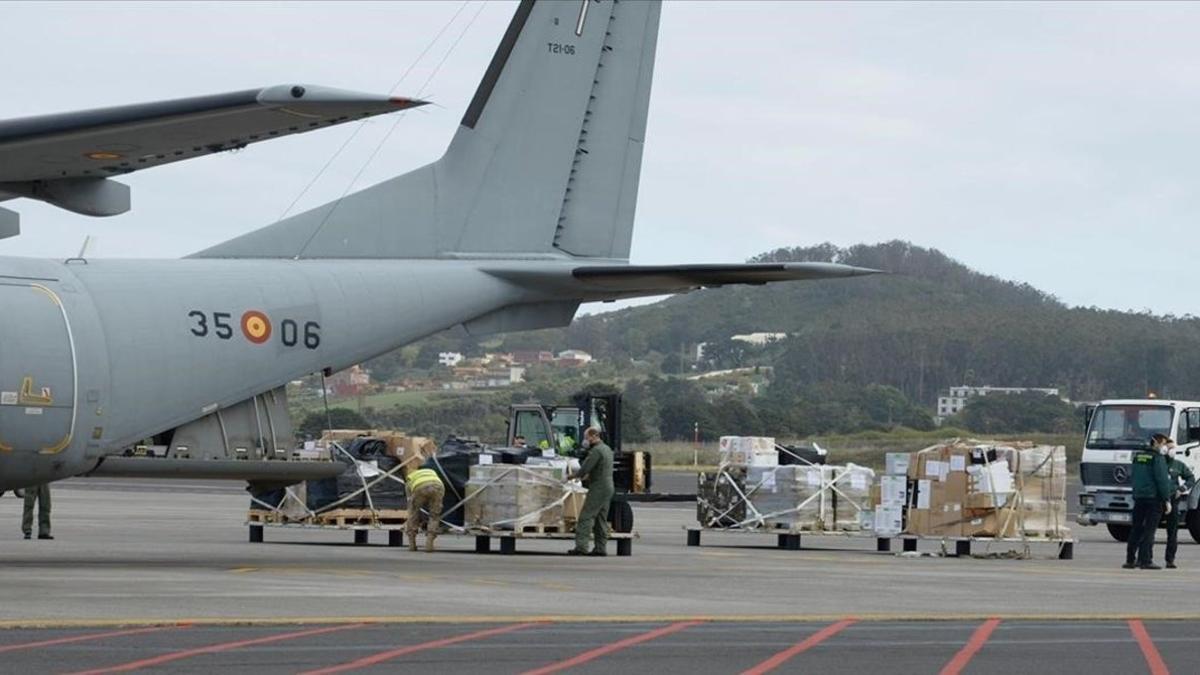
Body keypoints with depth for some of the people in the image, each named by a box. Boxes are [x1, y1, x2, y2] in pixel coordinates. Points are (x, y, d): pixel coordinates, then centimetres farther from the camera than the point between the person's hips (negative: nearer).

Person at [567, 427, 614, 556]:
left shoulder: (596, 451, -15)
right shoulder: (607, 449, 17)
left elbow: (584, 469, -18)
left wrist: (572, 476, -3)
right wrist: (587, 476, 16)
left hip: (598, 488, -10)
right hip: (608, 487, 10)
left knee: (586, 517, -11)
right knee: (601, 519, 11)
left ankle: (581, 546, -17)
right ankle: (600, 548, 11)